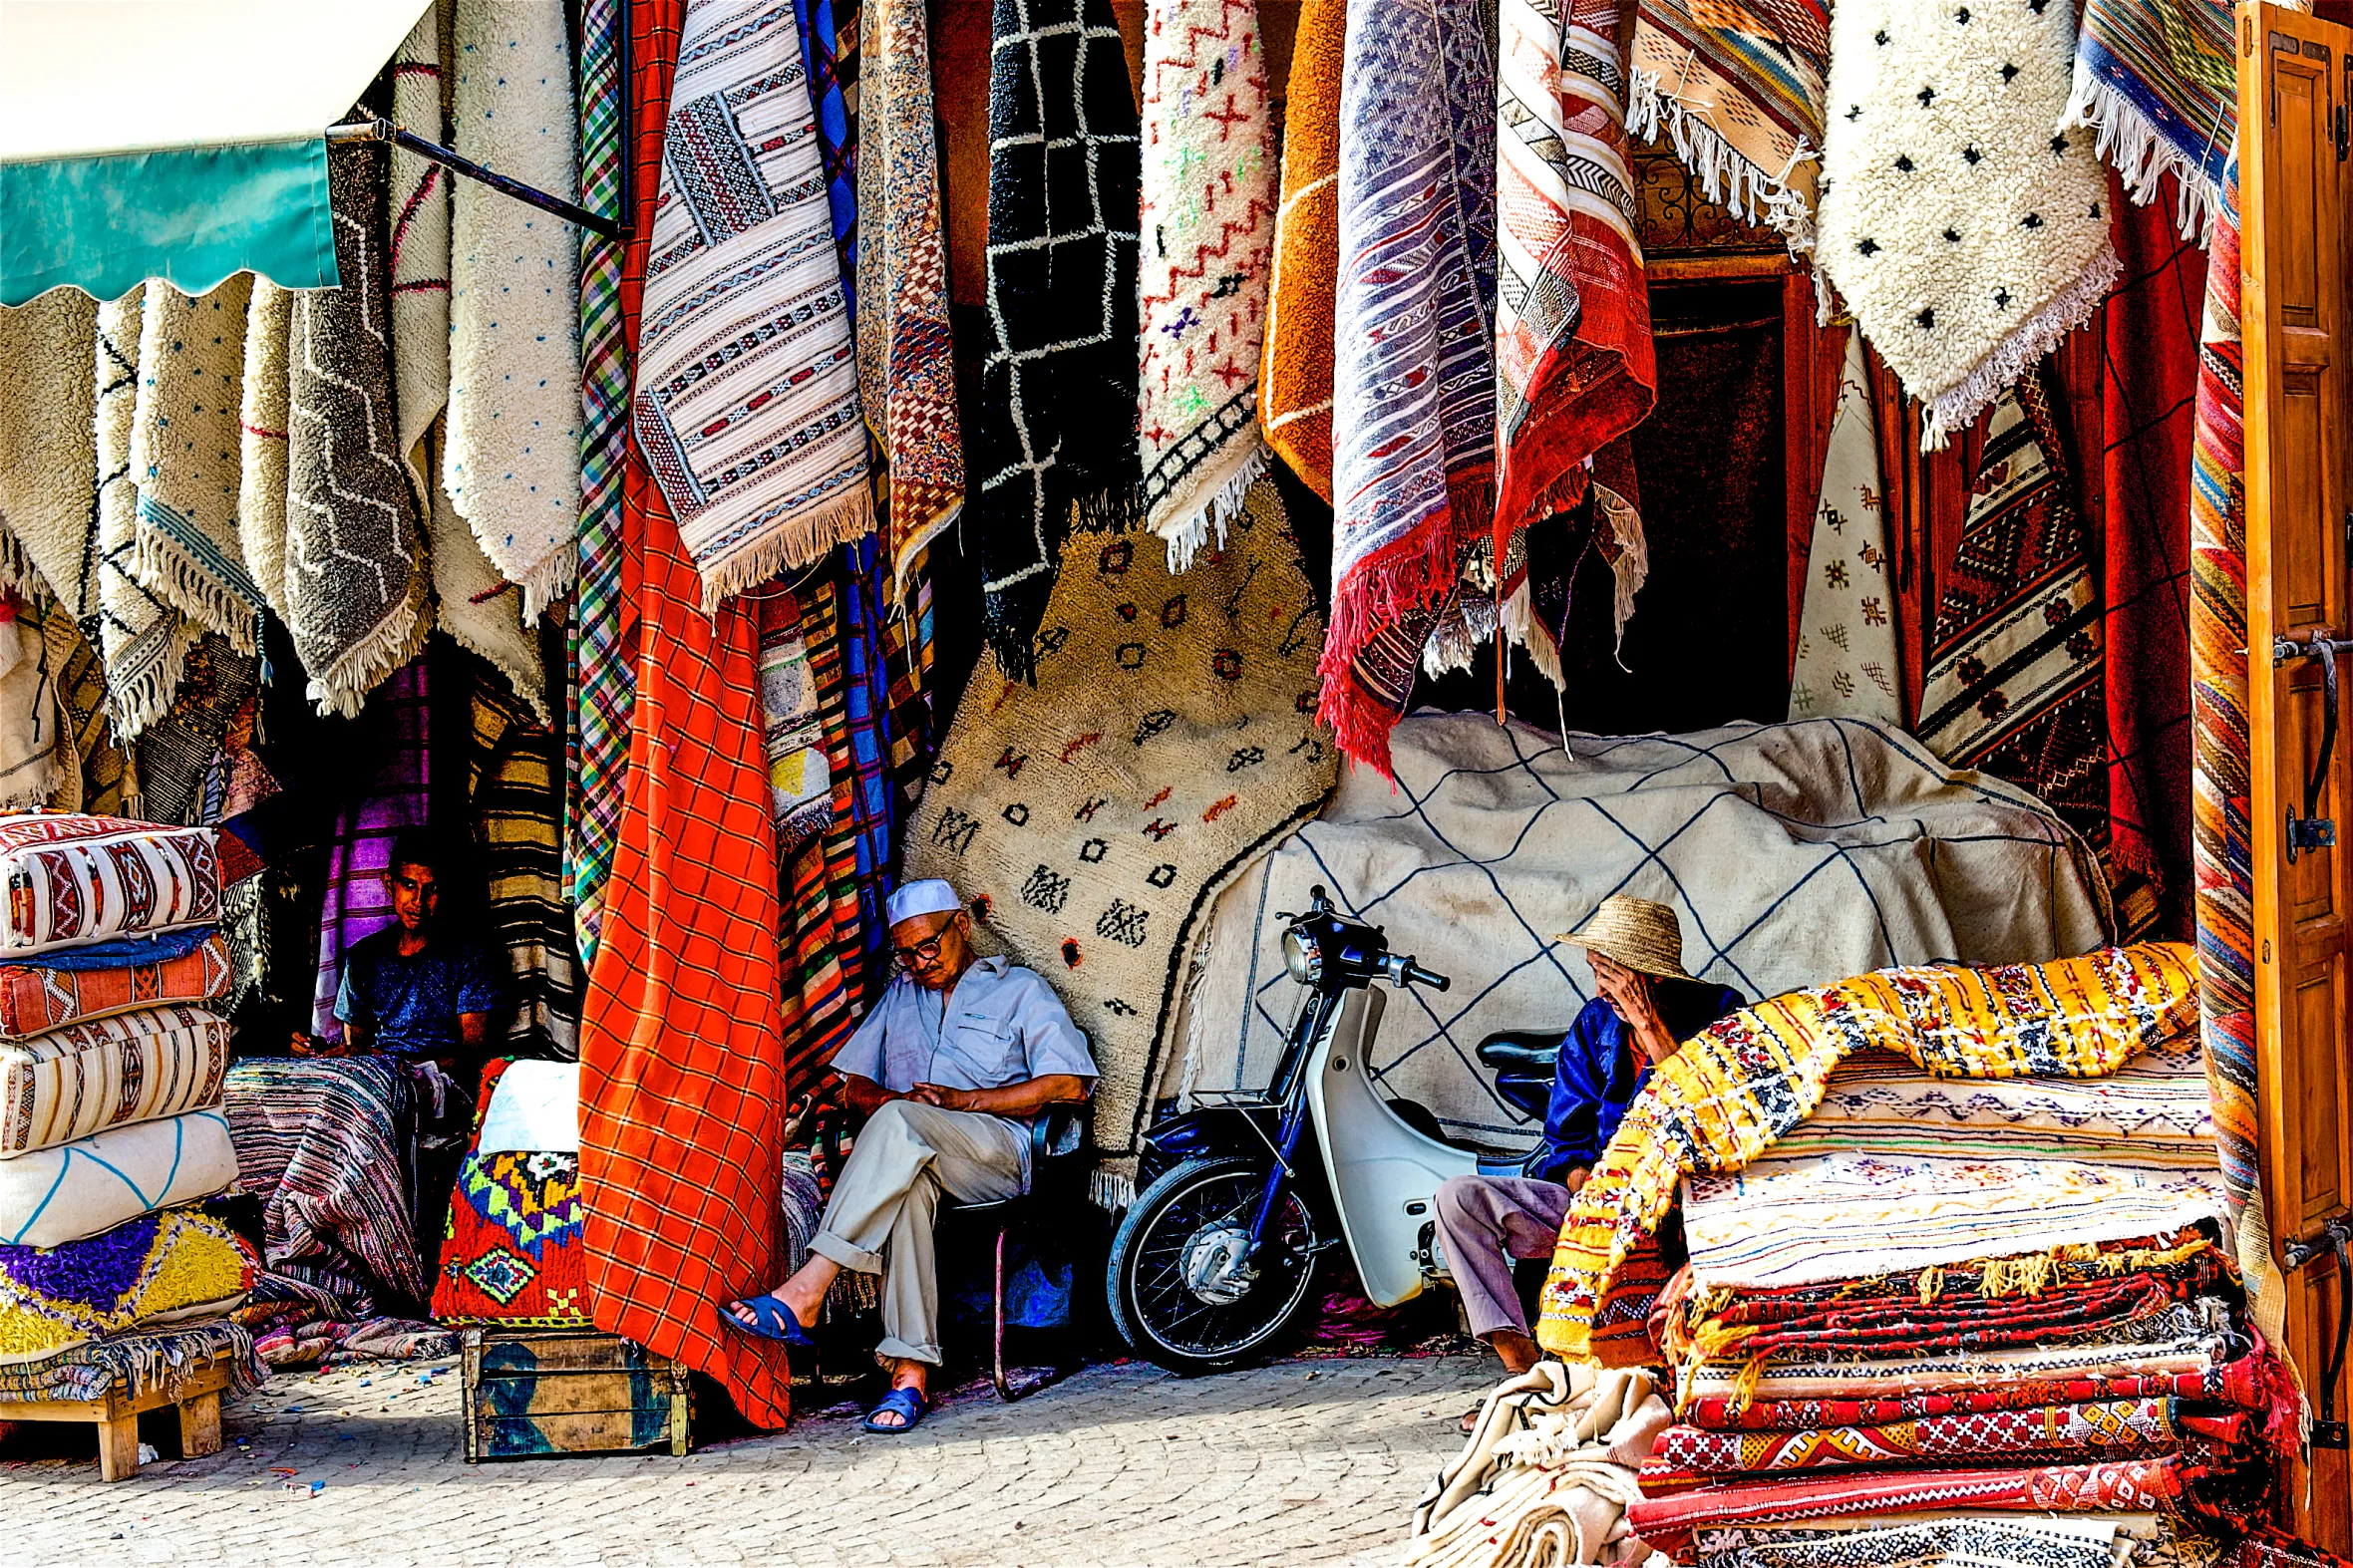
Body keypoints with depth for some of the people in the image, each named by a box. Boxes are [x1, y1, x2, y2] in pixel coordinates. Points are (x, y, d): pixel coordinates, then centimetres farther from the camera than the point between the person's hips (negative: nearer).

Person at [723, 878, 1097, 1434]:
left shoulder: (1021, 989, 16)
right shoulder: (900, 995, 31)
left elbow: (1071, 1085, 2)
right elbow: (854, 1086, 24)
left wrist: (967, 1100, -6)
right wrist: (896, 1099, -1)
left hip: (999, 1152, -3)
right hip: (913, 1155, 3)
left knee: (899, 1125, -37)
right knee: (906, 1188, -37)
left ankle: (807, 1289, -46)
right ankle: (910, 1371, -46)